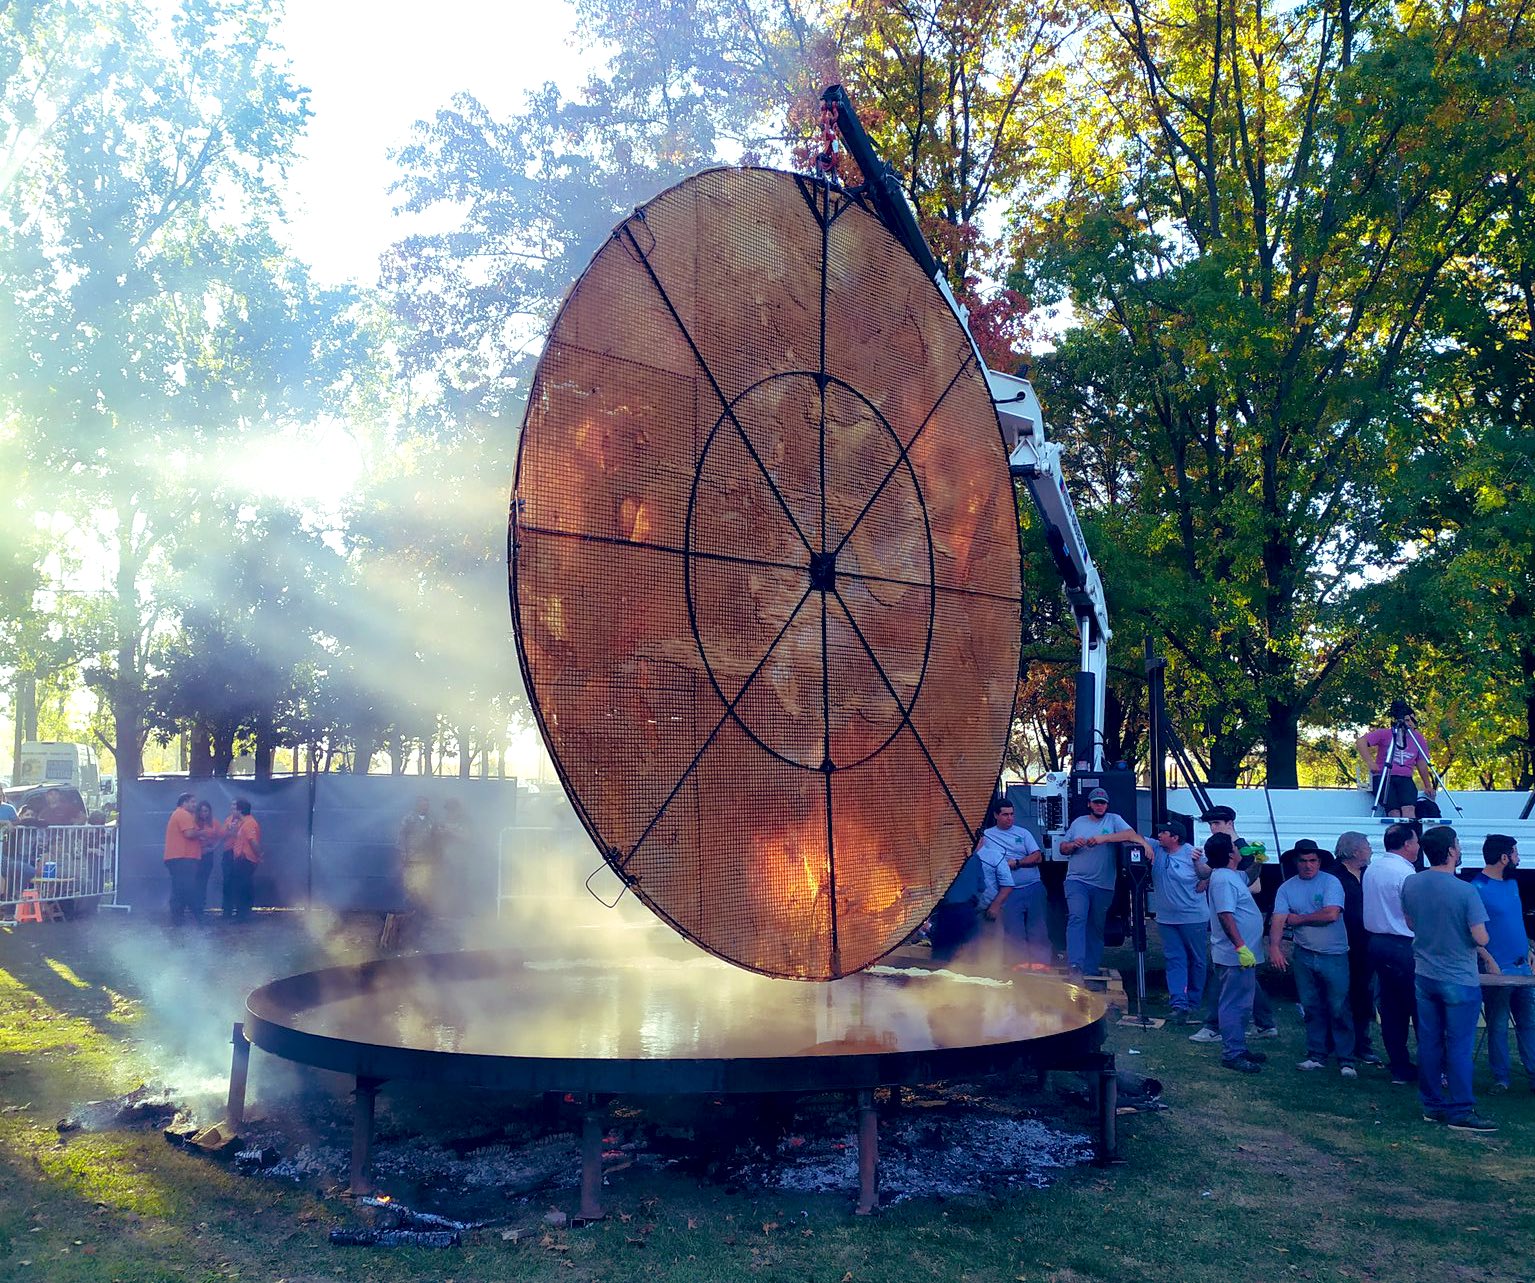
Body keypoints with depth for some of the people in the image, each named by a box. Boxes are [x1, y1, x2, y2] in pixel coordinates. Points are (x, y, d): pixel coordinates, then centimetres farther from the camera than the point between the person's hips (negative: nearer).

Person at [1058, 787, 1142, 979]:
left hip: (1103, 886, 1)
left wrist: (1104, 838, -19)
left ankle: (1091, 970, 13)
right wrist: (1073, 844, -5)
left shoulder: (1113, 820, 8)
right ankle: (1075, 964, -30)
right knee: (1077, 918, -21)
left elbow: (1131, 834, -10)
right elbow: (1063, 848, 18)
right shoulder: (1078, 822, 14)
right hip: (1077, 881, 0)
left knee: (1096, 928, 7)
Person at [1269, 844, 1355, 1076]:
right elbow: (1278, 920, -5)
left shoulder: (1330, 882, -7)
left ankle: (1346, 1060, 6)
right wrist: (1274, 946, -22)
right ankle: (1317, 1055, 21)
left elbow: (1331, 914, -20)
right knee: (1311, 1008, 11)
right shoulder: (1287, 888, 4)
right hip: (1304, 955, 4)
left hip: (1334, 955, -4)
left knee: (1339, 1009, -1)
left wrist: (1298, 919, -9)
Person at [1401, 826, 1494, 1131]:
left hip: (1424, 977, 5)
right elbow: (1481, 938, -18)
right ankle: (1461, 1111, 5)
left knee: (1429, 1043, 12)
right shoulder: (1466, 891, -20)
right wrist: (1478, 945, 4)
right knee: (1459, 1047, 2)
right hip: (1459, 981, -5)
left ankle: (1432, 1105, 20)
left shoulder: (1410, 884, -2)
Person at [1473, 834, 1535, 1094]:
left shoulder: (1512, 884, 13)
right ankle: (1501, 1078, 11)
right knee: (1498, 1026, 3)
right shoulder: (1476, 888, -13)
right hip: (1498, 970, -8)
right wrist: (1489, 961, -19)